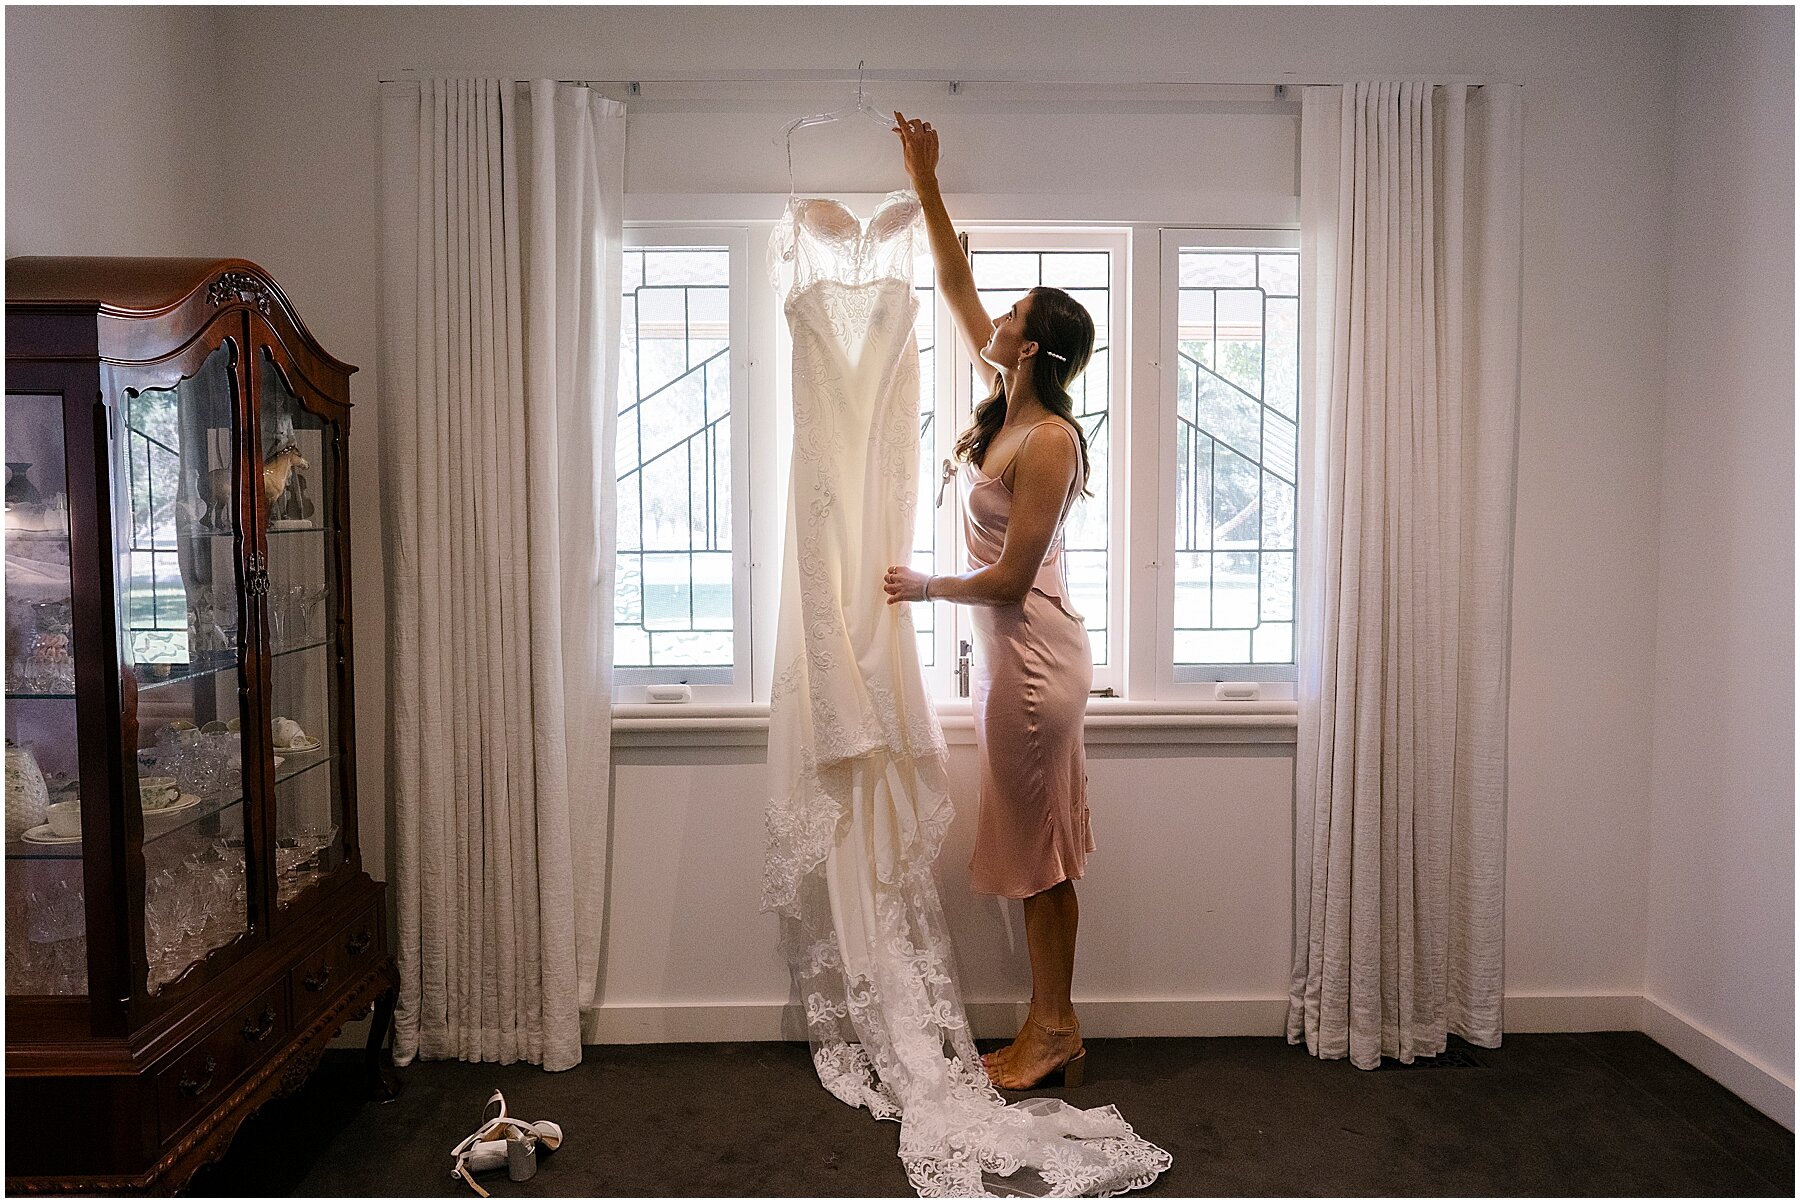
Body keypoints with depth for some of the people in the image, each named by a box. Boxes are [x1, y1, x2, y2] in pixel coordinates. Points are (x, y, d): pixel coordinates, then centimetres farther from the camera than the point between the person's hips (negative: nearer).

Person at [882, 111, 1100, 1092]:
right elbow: (956, 288, 15)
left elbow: (1009, 579, -20)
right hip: (1010, 653, 9)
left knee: (1038, 850, 2)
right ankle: (1049, 1024, 25)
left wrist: (921, 587, -5)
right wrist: (925, 186, 16)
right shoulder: (1007, 402, 5)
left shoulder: (1049, 443, -19)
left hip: (1032, 659, -9)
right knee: (1032, 850, 14)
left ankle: (1053, 1031, 17)